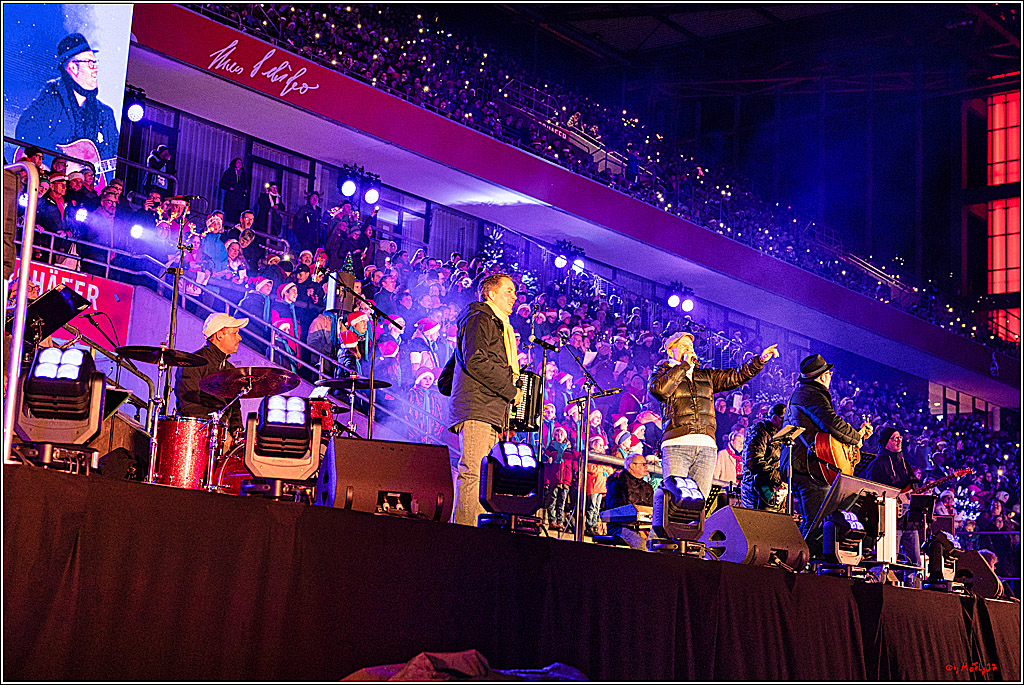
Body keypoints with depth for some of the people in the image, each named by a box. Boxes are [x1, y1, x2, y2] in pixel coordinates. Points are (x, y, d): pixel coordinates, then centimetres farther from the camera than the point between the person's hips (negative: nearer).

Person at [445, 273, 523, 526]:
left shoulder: (499, 326, 30)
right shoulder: (479, 319, -1)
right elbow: (475, 361, -16)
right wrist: (510, 390, -12)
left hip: (491, 412, 10)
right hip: (476, 410, -10)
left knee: (471, 471, 4)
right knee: (470, 470, -15)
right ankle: (465, 530, -19)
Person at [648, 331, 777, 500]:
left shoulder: (706, 376, 26)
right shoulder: (661, 373, 14)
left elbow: (737, 376, 18)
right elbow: (661, 389, -9)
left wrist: (761, 360, 4)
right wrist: (684, 365, 0)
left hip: (706, 446, 4)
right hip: (677, 444, -4)